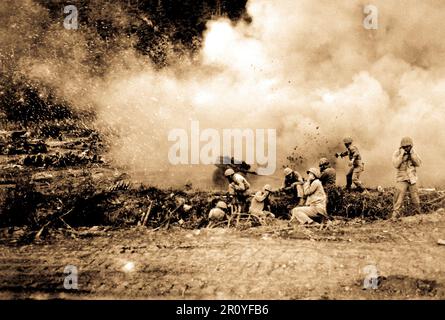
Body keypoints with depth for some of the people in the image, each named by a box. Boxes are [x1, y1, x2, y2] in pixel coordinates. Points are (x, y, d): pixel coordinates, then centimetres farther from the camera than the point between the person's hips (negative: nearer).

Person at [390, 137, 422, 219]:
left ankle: (418, 214, 21)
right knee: (399, 197, -14)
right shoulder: (397, 153, -4)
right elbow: (396, 165, -17)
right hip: (402, 179, -3)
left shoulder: (413, 152, 5)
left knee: (415, 199, 6)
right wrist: (401, 155, -20)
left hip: (412, 178, 3)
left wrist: (412, 154, -14)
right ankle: (394, 215, -14)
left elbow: (418, 164, -5)